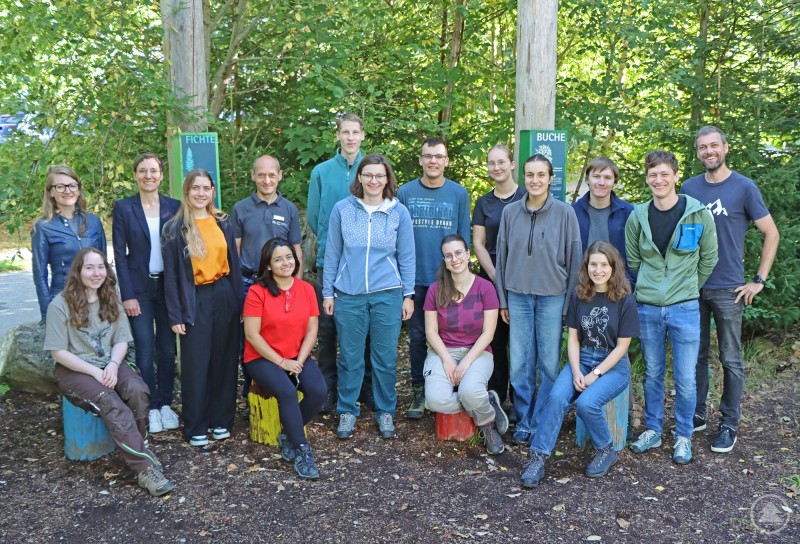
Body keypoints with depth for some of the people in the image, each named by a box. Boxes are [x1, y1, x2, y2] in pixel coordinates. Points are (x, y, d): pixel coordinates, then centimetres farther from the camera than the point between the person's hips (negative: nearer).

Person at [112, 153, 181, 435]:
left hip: (169, 287, 2)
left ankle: (166, 404, 21)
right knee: (145, 351, 2)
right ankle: (153, 408, 14)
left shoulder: (174, 207, 3)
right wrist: (127, 295, -9)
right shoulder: (123, 207, -2)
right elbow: (120, 254, -3)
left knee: (168, 349, 8)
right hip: (140, 288, -2)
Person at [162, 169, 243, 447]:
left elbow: (234, 263, 10)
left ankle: (220, 419, 21)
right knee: (196, 364, 1)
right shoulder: (175, 229, -2)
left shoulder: (223, 223, 7)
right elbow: (170, 275, -3)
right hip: (194, 301, -3)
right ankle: (195, 427, 13)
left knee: (224, 360, 8)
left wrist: (239, 301, 5)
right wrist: (176, 315, -8)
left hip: (224, 297, 3)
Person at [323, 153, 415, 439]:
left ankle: (385, 411, 23)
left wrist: (408, 295, 2)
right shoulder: (342, 209, 2)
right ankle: (347, 411, 22)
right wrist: (328, 292, 5)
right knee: (349, 357, 7)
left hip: (387, 295, 0)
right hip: (349, 295, 0)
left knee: (385, 357, 7)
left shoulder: (399, 212, 2)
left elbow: (406, 257, 6)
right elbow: (332, 253, 6)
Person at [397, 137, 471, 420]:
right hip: (416, 279, 0)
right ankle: (418, 392, 18)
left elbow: (464, 238, 4)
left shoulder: (459, 194, 2)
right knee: (417, 336, 6)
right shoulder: (406, 193, 2)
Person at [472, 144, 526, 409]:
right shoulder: (483, 203, 10)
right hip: (491, 278, 3)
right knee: (496, 339, 5)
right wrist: (496, 276, -6)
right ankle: (497, 399, 16)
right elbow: (478, 243, 6)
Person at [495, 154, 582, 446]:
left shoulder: (565, 213, -1)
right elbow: (501, 257, 10)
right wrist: (502, 300, 9)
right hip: (518, 296, 2)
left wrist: (571, 303, -2)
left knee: (549, 364, 2)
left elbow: (574, 260, 1)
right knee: (520, 364, 5)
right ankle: (524, 423, 16)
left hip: (552, 298, -2)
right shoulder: (510, 212, 6)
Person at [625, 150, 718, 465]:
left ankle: (683, 436, 22)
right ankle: (652, 430, 29)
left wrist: (688, 288, 12)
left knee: (685, 379, 3)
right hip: (648, 308, 2)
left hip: (684, 308, -2)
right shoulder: (637, 217, 0)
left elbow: (709, 259, 6)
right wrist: (651, 287, 12)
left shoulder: (699, 214, -6)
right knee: (653, 374, 14)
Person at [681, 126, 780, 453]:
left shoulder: (744, 188, -4)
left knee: (730, 360, 4)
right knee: (696, 356, 12)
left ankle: (729, 425, 16)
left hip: (728, 290, -3)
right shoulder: (689, 188, 5)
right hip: (692, 288, 3)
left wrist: (759, 280, -5)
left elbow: (771, 234, -1)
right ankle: (697, 415, 26)